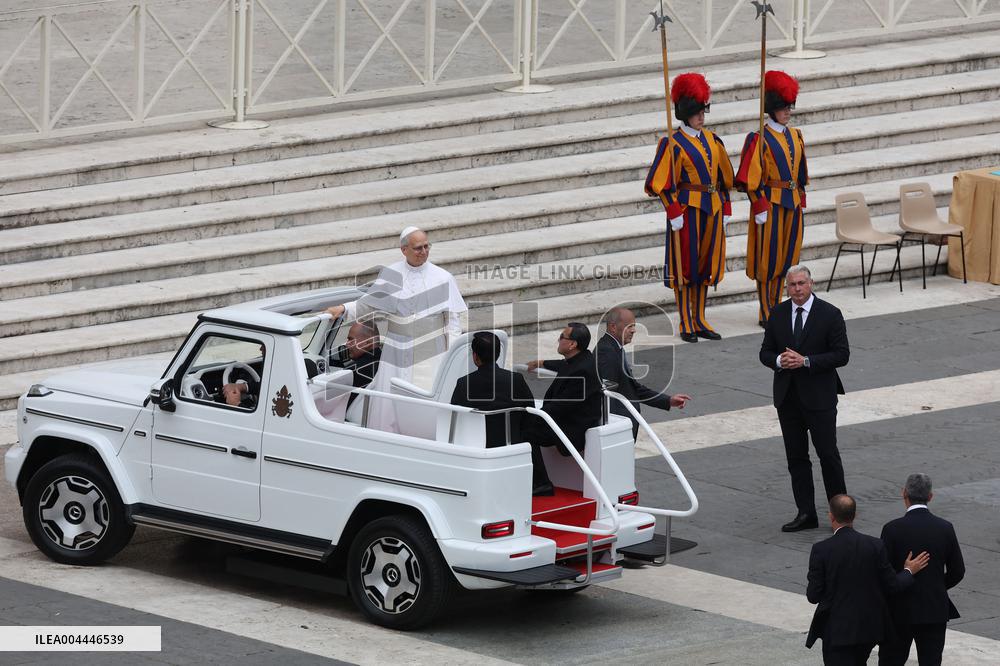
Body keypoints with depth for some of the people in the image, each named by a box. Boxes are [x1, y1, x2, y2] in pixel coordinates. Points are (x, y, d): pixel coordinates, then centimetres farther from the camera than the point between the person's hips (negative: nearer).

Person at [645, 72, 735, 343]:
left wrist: (725, 209, 13)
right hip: (688, 209, -6)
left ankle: (700, 320, 18)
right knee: (685, 266, -2)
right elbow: (661, 183, -11)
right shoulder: (674, 144, -8)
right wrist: (674, 213, -16)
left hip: (712, 209, 6)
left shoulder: (711, 140, 11)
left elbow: (725, 177, 17)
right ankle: (686, 325, 3)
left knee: (707, 265, 10)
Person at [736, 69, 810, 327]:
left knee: (786, 257, 10)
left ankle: (775, 308, 18)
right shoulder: (759, 139, -10)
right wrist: (759, 209, -16)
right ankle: (765, 313, 5)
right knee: (768, 257, -1)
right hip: (771, 204, -6)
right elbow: (752, 178, -12)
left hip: (792, 203, 6)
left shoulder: (795, 136, 11)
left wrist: (802, 205, 16)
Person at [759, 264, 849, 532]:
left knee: (828, 454, -3)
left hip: (819, 396, -4)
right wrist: (779, 361, -13)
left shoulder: (830, 314, -7)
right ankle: (806, 513, 13)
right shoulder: (777, 315, 6)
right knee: (796, 457, 7)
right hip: (787, 396, 4)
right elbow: (765, 352, 10)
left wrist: (806, 361, -19)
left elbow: (842, 354, -9)